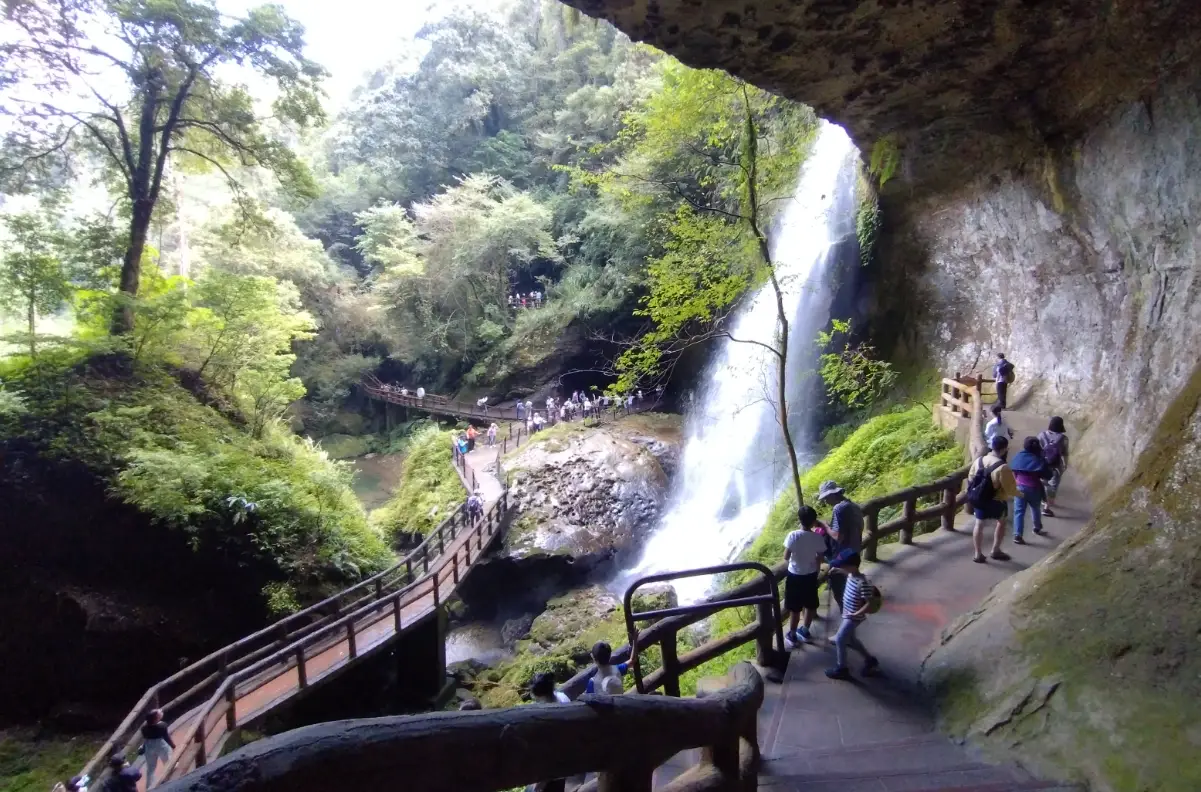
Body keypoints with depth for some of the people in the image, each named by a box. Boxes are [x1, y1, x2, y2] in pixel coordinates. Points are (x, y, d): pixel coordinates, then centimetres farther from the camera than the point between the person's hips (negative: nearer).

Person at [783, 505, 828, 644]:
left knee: (795, 608, 11)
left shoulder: (793, 536, -21)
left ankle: (792, 634, 24)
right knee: (810, 605, 22)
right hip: (811, 575, 3)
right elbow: (819, 559, -3)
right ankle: (805, 630, 37)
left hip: (795, 576, -2)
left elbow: (786, 557, -13)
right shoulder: (818, 538, -14)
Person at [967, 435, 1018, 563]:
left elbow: (970, 479, 4)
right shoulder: (1003, 467, -23)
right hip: (996, 501, -4)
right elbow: (1010, 489, -18)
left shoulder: (979, 460, -5)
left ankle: (978, 554, 16)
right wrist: (1018, 494, 3)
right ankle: (995, 551, 25)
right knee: (1001, 522, 20)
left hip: (979, 499, 4)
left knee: (979, 524, 14)